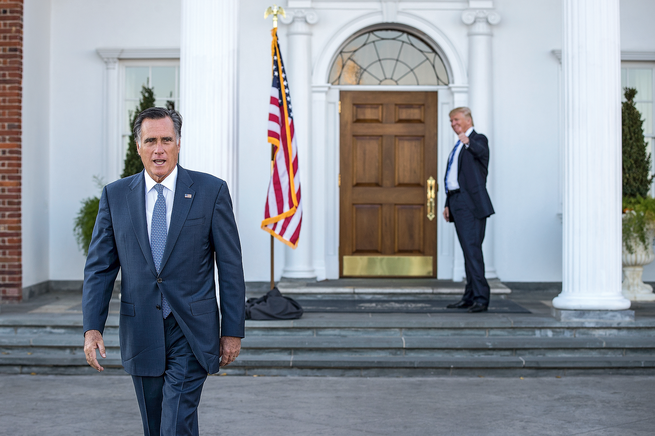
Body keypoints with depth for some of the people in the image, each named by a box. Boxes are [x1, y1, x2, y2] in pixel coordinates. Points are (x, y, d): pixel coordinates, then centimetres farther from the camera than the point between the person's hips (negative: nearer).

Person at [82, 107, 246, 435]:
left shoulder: (211, 191, -3)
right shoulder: (115, 196, 4)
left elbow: (230, 266, -2)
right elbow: (99, 266, 4)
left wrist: (233, 330, -3)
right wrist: (92, 327, -7)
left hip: (191, 333, -3)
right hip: (140, 332, 3)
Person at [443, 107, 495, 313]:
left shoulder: (478, 139, -4)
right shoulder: (458, 146, 23)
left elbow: (483, 153, -30)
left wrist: (468, 142, -50)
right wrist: (448, 204, 20)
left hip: (470, 202, -9)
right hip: (457, 202, 9)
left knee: (472, 248, -15)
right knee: (468, 250, 11)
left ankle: (481, 298, -15)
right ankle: (470, 296, 15)